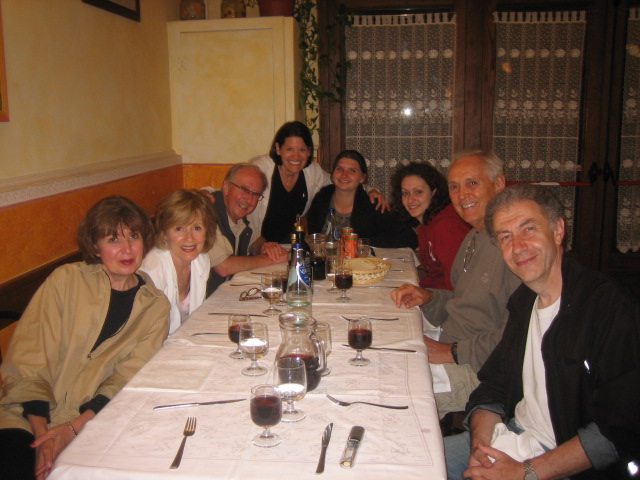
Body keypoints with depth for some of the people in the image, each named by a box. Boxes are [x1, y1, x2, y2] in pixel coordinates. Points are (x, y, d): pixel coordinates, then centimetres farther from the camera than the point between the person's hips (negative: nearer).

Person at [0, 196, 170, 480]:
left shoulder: (155, 306, 5)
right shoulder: (66, 280, 0)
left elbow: (127, 380, -3)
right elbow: (27, 359, -4)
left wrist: (73, 428, -16)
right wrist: (43, 434, -14)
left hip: (92, 422, 2)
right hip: (28, 415, -1)